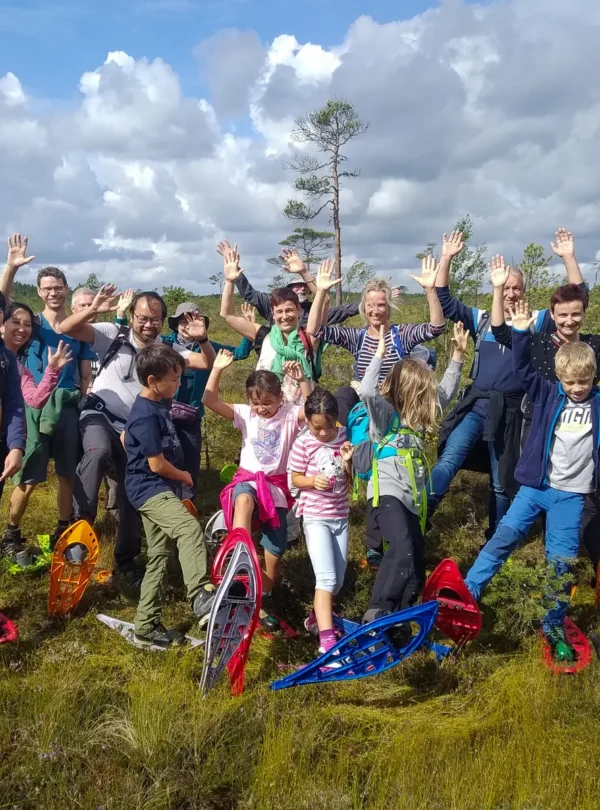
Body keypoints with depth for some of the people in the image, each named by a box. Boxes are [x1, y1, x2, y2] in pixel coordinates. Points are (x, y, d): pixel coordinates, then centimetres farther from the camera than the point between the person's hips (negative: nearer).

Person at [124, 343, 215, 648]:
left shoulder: (158, 404, 9)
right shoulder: (146, 415, -20)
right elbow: (157, 464, -19)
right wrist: (185, 477, -4)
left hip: (161, 489, 10)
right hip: (149, 489, -10)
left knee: (160, 556, 12)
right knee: (190, 529, -34)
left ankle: (145, 628, 21)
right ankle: (201, 596, -44)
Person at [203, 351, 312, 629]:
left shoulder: (290, 414, -5)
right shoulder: (245, 414, -1)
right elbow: (210, 401, -11)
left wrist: (301, 379, -35)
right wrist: (217, 369, -20)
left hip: (277, 485, 0)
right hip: (248, 478, 0)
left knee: (276, 547, 2)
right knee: (244, 500, -40)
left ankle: (265, 597, 25)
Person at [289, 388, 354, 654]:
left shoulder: (344, 437, -3)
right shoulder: (303, 443, -11)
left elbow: (352, 480, 2)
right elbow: (295, 478, -2)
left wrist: (348, 462, -17)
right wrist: (312, 481, -22)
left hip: (341, 516, 4)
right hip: (316, 517, -4)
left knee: (338, 579, 13)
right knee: (326, 577, -13)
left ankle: (317, 617, 38)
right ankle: (326, 639, -10)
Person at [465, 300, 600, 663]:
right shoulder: (548, 396, 0)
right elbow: (523, 369, -7)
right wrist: (522, 332, -18)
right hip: (535, 486, 0)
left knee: (561, 561, 4)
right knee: (504, 537, -3)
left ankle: (554, 627, 19)